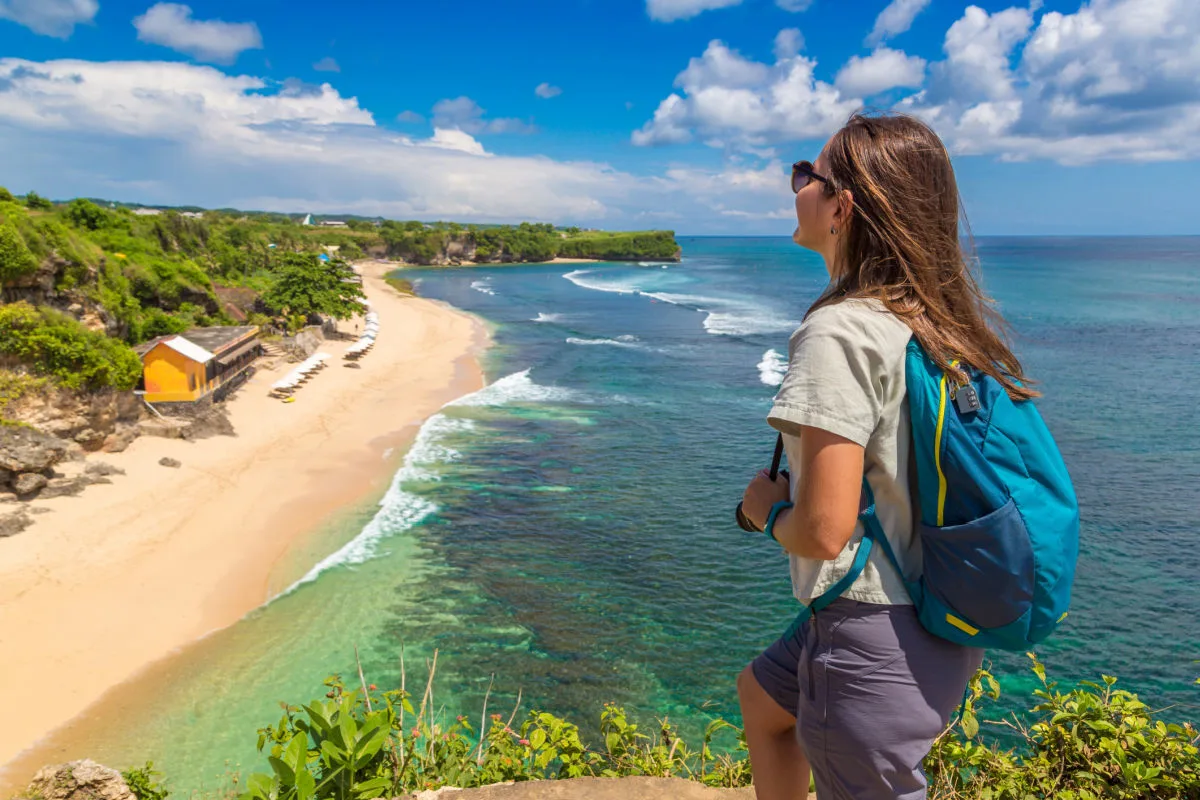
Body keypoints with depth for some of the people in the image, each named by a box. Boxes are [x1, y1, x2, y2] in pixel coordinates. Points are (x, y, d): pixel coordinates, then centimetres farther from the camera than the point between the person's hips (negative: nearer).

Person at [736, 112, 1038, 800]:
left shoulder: (840, 331, -23)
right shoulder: (953, 318, 4)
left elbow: (823, 530, -27)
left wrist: (767, 506, -6)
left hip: (874, 640, -9)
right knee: (762, 694, 29)